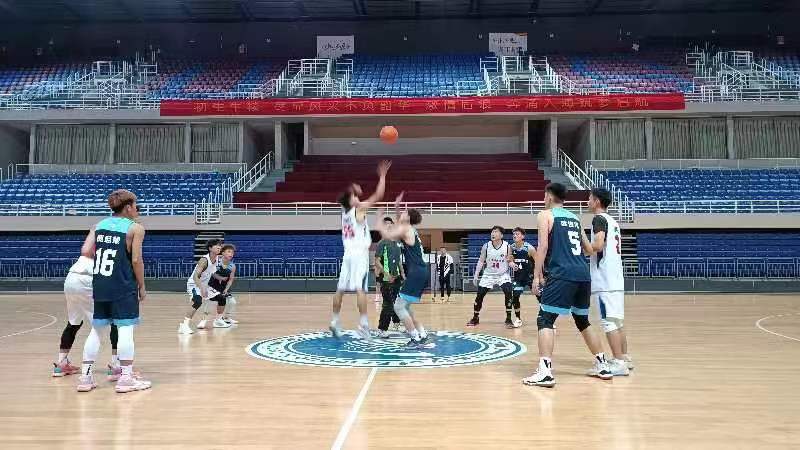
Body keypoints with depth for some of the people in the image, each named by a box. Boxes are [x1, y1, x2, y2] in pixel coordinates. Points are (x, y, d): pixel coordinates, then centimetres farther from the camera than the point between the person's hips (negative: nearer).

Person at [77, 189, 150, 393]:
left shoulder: (99, 225, 11)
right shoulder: (135, 228, -5)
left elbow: (85, 251, 1)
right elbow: (136, 260, -10)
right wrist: (142, 286, 0)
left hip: (99, 285, 6)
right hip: (123, 287, -6)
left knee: (97, 330, 14)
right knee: (126, 329, -1)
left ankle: (86, 376, 18)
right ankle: (126, 377, 1)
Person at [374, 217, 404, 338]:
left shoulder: (398, 243, 11)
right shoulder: (383, 243, -10)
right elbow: (377, 262, -15)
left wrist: (402, 273, 14)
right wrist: (387, 274, -22)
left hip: (396, 277, 7)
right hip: (386, 278, -7)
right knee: (388, 304, -6)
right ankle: (381, 330, 3)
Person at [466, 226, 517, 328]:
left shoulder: (507, 246, -13)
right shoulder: (486, 246, -11)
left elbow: (510, 261, -3)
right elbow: (481, 261, -2)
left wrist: (512, 264, -27)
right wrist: (476, 275, -7)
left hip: (503, 275, -1)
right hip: (489, 275, 1)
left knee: (508, 293, -20)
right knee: (479, 295, 0)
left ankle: (508, 319, -6)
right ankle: (475, 318, 20)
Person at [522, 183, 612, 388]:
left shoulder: (545, 215, 4)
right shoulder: (574, 218, 22)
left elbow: (543, 246, -9)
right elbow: (589, 249, 24)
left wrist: (537, 275, -9)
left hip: (562, 274, -7)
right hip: (583, 274, 7)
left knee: (545, 320, -5)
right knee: (583, 321, 22)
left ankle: (545, 372, -16)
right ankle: (602, 366, 28)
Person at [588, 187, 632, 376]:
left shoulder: (599, 219, -8)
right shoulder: (612, 221, 19)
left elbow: (598, 246, -21)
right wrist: (588, 248, 26)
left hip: (604, 279, -9)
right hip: (615, 277, 9)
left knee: (608, 321, -7)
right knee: (616, 321, 15)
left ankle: (618, 363, -7)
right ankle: (625, 358, 22)